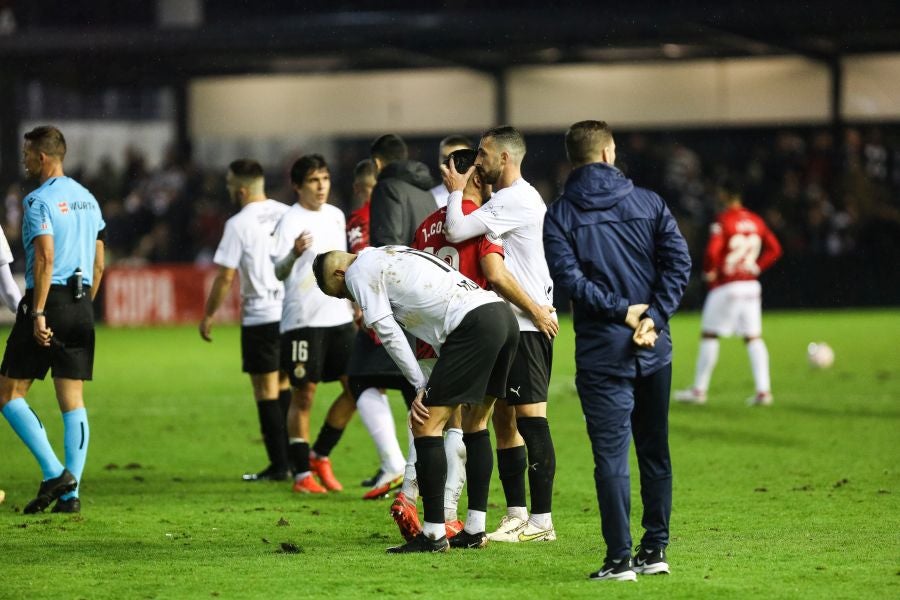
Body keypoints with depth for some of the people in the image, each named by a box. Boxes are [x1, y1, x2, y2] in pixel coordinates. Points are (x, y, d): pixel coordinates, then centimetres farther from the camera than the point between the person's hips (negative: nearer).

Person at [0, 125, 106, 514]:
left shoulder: (39, 200, -10)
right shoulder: (86, 199, 14)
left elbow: (45, 258, -19)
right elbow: (99, 263, 16)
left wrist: (38, 313, -20)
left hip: (48, 300, -7)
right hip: (80, 305, 7)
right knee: (73, 401, 6)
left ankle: (54, 473, -9)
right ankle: (70, 494, 3)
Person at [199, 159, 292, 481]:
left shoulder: (238, 224, -11)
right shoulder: (287, 214, 5)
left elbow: (225, 276, -10)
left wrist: (209, 315, 0)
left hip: (260, 315, -6)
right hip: (293, 308, 6)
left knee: (266, 389, 1)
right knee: (284, 385, 17)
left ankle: (279, 465, 2)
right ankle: (294, 459, 17)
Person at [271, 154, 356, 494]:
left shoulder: (335, 216, 12)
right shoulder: (290, 221, -8)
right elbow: (278, 271, -17)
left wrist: (353, 303, 25)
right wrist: (294, 254, -37)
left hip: (338, 317, 6)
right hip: (302, 320, -6)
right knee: (303, 395, -2)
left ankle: (320, 455, 17)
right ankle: (302, 473, 5)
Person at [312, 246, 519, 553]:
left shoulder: (358, 273, 5)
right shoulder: (394, 255, 32)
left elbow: (387, 332, -1)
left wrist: (421, 386, 4)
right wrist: (437, 384, 22)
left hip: (473, 324, -9)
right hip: (504, 314, 9)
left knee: (426, 425, -3)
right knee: (475, 424, 20)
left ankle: (434, 534, -4)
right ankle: (474, 531, 22)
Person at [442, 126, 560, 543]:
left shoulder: (515, 200, -14)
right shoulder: (511, 199, 18)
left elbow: (456, 231, -20)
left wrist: (456, 191, -5)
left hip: (527, 326, -11)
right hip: (508, 325, 11)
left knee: (530, 418, -9)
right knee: (504, 418, 11)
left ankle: (541, 520, -9)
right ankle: (517, 514, 15)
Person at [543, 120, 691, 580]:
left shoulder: (560, 215, -1)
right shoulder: (648, 203, 5)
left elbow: (568, 277, -13)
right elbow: (678, 261, -4)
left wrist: (620, 311, -8)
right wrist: (653, 318, -7)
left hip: (601, 352, -3)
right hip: (654, 351, 3)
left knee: (611, 455, -3)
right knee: (654, 451, 14)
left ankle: (620, 557, -8)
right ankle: (655, 548, 18)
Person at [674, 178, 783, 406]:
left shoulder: (723, 221, -12)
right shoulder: (755, 221, 8)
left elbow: (712, 252, -22)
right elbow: (774, 249, 11)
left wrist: (709, 272, -5)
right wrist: (756, 267, 11)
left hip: (725, 287, -6)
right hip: (751, 285, 6)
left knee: (709, 335, 4)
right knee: (753, 338, 6)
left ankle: (699, 390, 6)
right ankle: (763, 390, -3)